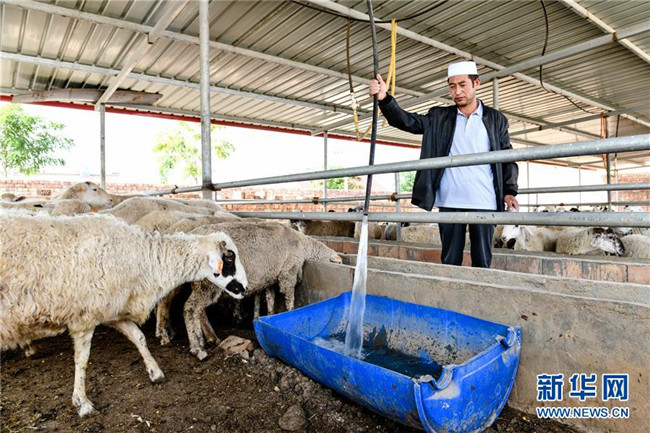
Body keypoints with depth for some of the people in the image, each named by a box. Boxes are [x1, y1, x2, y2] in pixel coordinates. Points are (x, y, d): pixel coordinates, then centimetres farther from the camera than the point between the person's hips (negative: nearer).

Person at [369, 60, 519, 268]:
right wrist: (384, 98, -18)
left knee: (482, 261, 5)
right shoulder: (439, 117, 10)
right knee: (450, 260, 8)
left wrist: (509, 191, -3)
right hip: (449, 202, 1)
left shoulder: (496, 119, 9)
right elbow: (407, 121, -2)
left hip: (484, 203, 0)